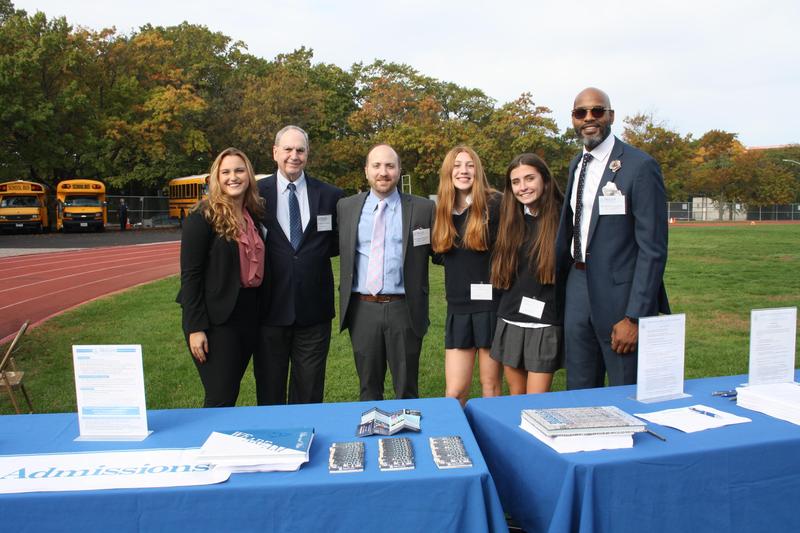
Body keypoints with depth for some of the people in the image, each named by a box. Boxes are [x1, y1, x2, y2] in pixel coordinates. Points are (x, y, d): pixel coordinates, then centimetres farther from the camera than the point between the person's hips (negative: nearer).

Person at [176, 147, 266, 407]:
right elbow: (190, 275, -12)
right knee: (221, 399, -2)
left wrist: (258, 316, 9)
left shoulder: (253, 216, 10)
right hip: (216, 319, -6)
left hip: (248, 316, 6)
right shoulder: (202, 217, -9)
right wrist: (195, 328, -16)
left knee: (230, 395, 15)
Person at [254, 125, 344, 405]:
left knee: (310, 394, 14)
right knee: (269, 394, 14)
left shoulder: (330, 195, 2)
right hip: (271, 308, -1)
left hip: (314, 310, 1)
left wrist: (313, 251, -2)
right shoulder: (256, 193, -1)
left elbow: (337, 244, 10)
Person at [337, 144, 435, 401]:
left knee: (407, 390, 11)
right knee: (368, 389, 16)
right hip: (362, 309, 2)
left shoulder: (422, 208, 0)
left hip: (404, 309, -2)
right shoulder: (346, 206, 6)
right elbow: (336, 248, 12)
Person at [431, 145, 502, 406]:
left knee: (491, 387, 9)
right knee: (455, 392, 3)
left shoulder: (495, 205, -7)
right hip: (458, 309, 4)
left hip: (490, 304, -3)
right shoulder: (442, 212, 8)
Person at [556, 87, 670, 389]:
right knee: (579, 393, 15)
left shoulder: (640, 166, -11)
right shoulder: (576, 165, 12)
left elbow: (653, 249, -14)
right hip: (578, 289, 6)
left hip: (619, 294, -6)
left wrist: (634, 317, -17)